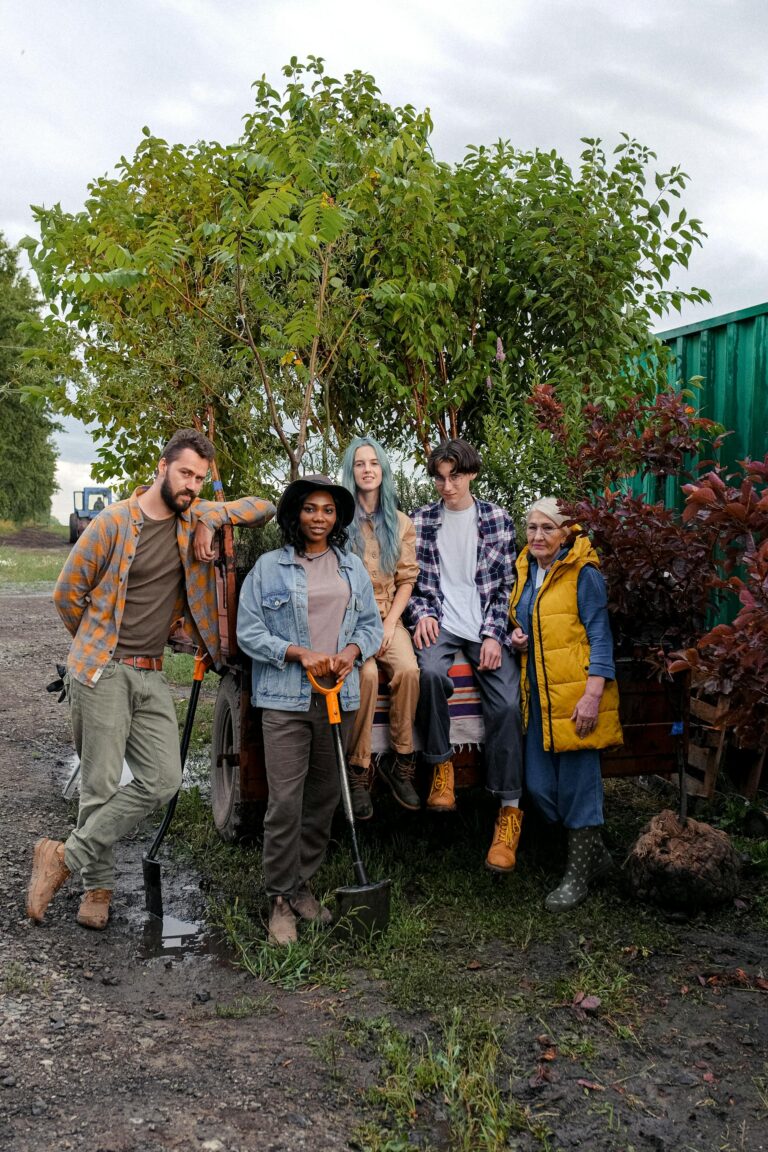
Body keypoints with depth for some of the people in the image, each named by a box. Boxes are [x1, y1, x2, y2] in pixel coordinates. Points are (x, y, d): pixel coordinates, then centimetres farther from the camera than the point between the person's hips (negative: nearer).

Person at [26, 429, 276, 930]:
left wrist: (210, 519, -7)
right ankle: (99, 886, 19)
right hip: (102, 671, -5)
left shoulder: (195, 517, 7)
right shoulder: (114, 522, -7)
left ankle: (66, 857, 10)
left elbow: (263, 507, 8)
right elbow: (68, 592, 0)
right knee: (102, 785, -2)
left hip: (153, 675, 5)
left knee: (162, 781, -3)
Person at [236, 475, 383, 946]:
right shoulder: (269, 567, 2)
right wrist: (299, 653, -13)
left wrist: (351, 651, -6)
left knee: (324, 797, 11)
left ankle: (304, 884, 27)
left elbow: (372, 624, 14)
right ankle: (282, 899, 8)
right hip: (285, 699, -4)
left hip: (339, 696, 4)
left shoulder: (353, 568, 13)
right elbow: (249, 632, -2)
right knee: (285, 802, -6)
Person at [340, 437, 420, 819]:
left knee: (408, 669, -28)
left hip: (387, 615, 3)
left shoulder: (399, 522, 12)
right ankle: (358, 771, -20)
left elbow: (407, 579, 9)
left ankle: (400, 762, -14)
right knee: (366, 673, -31)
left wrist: (389, 623, -7)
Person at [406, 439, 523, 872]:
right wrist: (422, 614, -9)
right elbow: (412, 579, 11)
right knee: (431, 671, -35)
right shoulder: (422, 521, 9)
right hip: (440, 623, 0)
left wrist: (494, 634, -8)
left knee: (507, 702, -20)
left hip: (486, 627, 0)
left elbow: (506, 585, 4)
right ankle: (441, 764, -12)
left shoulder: (497, 520, 7)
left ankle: (510, 808, -9)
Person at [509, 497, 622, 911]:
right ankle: (594, 851, 28)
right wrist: (517, 637, 5)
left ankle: (579, 873, 16)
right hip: (537, 694, 7)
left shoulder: (583, 575, -6)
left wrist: (593, 694, -17)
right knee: (539, 786, 7)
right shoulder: (525, 573, 15)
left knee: (578, 781, -1)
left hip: (575, 694, -7)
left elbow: (600, 637, -9)